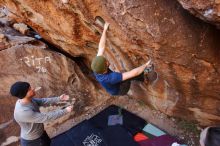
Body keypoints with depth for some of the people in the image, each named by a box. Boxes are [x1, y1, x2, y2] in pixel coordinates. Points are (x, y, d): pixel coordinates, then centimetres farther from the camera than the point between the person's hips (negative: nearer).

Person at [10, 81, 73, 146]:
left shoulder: (29, 99, -14)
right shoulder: (24, 112, -40)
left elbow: (43, 101, -1)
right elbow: (46, 117, -35)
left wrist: (59, 98, -10)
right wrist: (65, 111, -27)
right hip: (31, 141, -7)